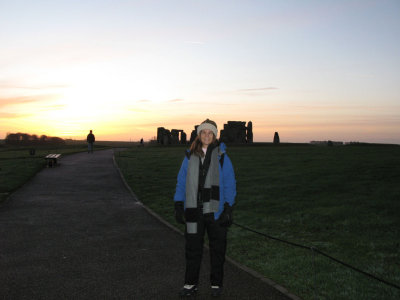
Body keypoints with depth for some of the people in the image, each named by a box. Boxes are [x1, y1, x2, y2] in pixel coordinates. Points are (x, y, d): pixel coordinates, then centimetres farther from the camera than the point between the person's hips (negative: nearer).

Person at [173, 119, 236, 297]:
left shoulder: (221, 157, -2)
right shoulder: (190, 157, 5)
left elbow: (230, 185, -2)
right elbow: (181, 182, 8)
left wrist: (228, 209, -9)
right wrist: (178, 206, 1)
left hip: (216, 211, -1)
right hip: (194, 210, 2)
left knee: (217, 249, 9)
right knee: (192, 248, 7)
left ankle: (216, 284, 25)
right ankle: (190, 284, 21)